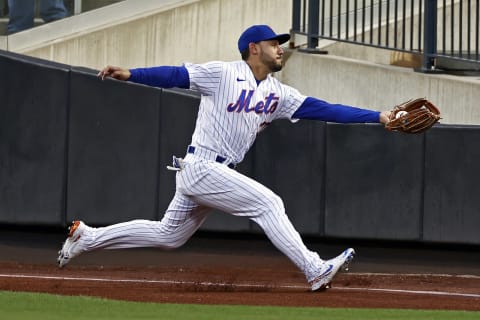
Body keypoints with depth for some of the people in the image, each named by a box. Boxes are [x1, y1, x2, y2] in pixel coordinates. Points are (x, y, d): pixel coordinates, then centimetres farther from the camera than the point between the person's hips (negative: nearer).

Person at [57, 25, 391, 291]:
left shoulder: (278, 94, 11)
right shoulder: (223, 74, -7)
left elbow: (323, 109, 5)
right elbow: (175, 75, -11)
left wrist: (379, 117, -3)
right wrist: (129, 74, -25)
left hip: (220, 173, 8)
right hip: (200, 168, -8)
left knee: (168, 236, 16)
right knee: (267, 203, -16)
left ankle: (87, 237, 26)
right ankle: (316, 271, -16)